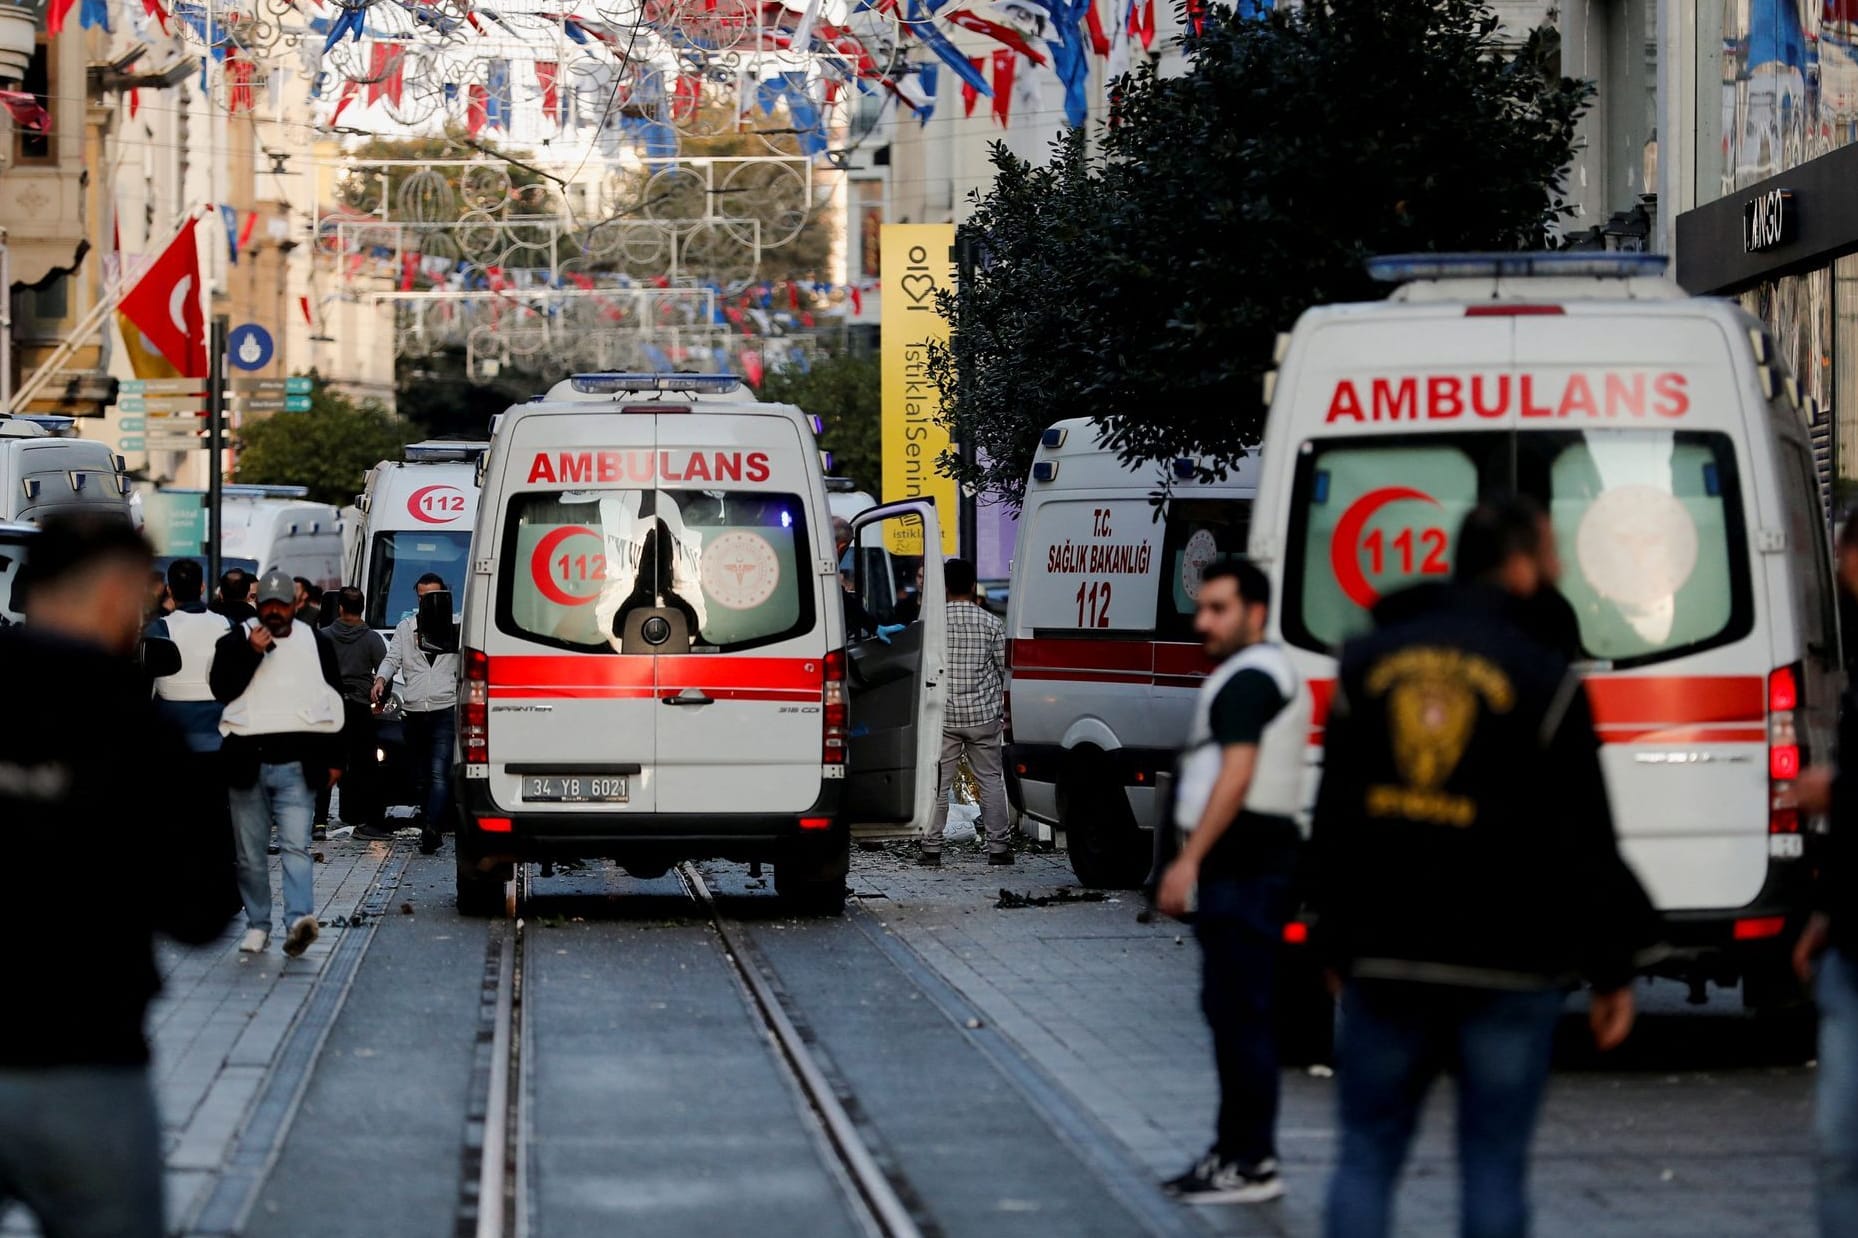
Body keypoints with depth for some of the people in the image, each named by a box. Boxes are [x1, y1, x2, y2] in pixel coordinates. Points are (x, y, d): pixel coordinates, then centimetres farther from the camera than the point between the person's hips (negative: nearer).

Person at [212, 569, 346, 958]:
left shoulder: (317, 644, 11)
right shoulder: (235, 642, 7)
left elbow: (335, 704, 15)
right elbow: (221, 688, -6)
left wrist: (334, 760, 12)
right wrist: (252, 653, -15)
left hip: (296, 764, -1)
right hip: (247, 762, 1)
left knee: (296, 845, -15)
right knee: (250, 852, 5)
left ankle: (299, 918, -27)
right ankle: (257, 925, 14)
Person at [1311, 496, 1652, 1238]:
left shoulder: (1368, 664, 6)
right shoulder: (1544, 681, -7)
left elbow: (1333, 820, 11)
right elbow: (1585, 842, -6)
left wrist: (1336, 943, 19)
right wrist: (1611, 972, 1)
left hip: (1385, 960, 3)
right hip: (1505, 967, -3)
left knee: (1367, 1152, 8)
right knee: (1493, 1163, 3)